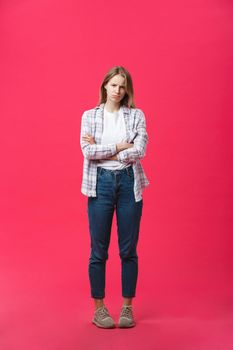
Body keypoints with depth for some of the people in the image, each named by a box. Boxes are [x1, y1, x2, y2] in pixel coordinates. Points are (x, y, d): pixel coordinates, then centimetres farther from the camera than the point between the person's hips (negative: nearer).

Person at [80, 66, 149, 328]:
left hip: (129, 183, 1)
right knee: (99, 250, 4)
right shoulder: (89, 116, 6)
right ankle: (99, 308, 17)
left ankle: (127, 307, 19)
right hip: (101, 183, 0)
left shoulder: (136, 115, 6)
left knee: (128, 250, 6)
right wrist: (119, 146, -10)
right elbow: (88, 151, -8)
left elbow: (139, 151, -8)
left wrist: (102, 150, -7)